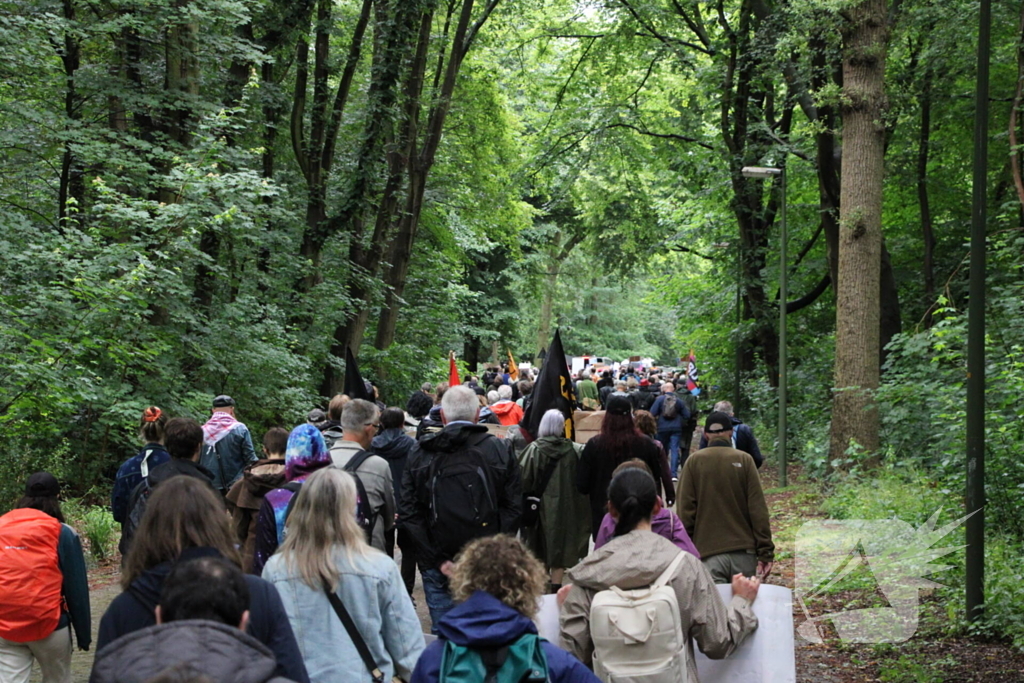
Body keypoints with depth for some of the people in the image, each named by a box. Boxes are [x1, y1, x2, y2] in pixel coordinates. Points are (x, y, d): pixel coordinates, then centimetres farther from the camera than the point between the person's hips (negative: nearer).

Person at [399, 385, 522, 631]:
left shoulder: (419, 454, 2)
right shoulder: (499, 452, 0)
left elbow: (409, 514, -2)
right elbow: (514, 508, -4)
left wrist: (437, 560, -3)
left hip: (437, 567, 0)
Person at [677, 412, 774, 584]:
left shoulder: (694, 461, 2)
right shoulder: (744, 460, 1)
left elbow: (685, 510, -1)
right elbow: (758, 509, -3)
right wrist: (766, 552, 0)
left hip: (708, 552, 0)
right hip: (744, 552, 1)